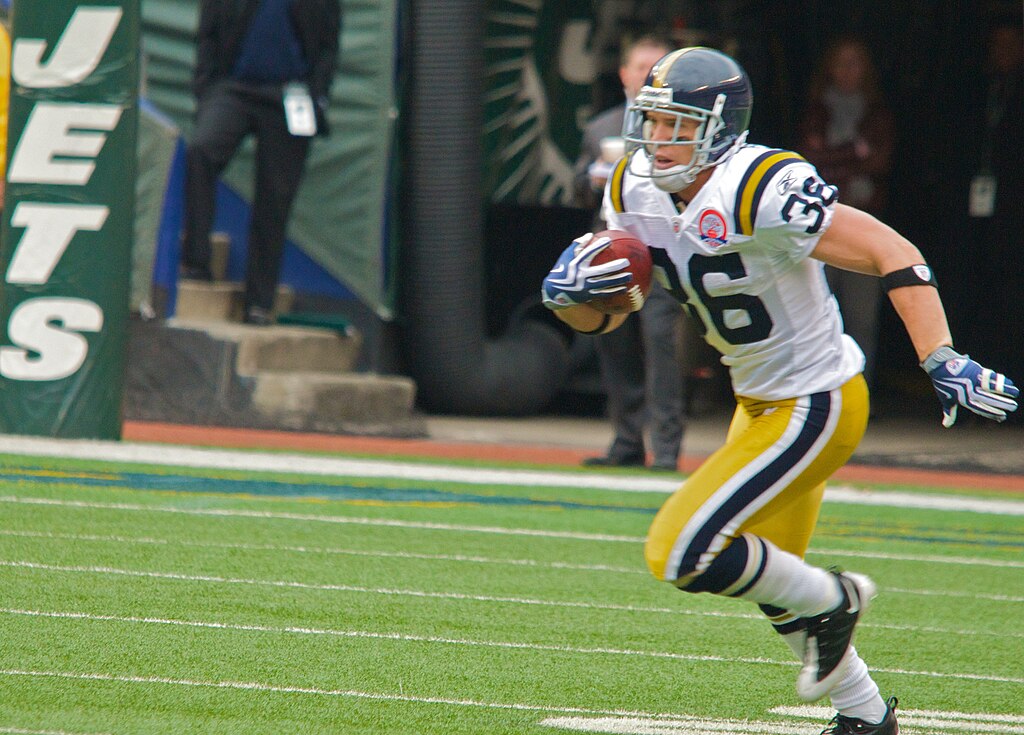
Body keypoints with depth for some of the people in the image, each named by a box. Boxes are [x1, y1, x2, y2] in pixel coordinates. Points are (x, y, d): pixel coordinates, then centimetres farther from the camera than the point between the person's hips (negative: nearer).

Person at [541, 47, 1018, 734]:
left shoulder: (762, 194, -28)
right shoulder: (638, 194, -4)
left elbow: (894, 254, -26)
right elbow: (604, 316, 6)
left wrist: (944, 363, -33)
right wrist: (569, 293, -17)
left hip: (815, 408, -9)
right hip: (761, 406, 9)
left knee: (681, 553, -15)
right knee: (772, 580, 22)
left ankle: (832, 601, 8)